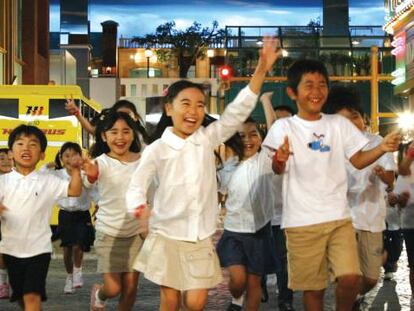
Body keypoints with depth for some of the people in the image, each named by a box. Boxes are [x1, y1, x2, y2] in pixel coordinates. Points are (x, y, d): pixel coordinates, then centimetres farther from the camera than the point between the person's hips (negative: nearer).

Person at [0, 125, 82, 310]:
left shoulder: (48, 181, 0)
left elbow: (74, 191, -3)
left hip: (39, 248, -2)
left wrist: (75, 170, -17)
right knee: (20, 295, 16)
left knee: (32, 296, -12)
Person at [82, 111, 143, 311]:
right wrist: (91, 176, -57)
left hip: (135, 232, 3)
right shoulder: (102, 162, -13)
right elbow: (88, 183, -34)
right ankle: (98, 295, 34)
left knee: (130, 288, 5)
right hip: (109, 232, -3)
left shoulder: (142, 160, -3)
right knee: (113, 288, -1)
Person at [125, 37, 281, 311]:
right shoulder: (157, 149, -6)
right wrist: (140, 208, -32)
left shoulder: (208, 139, 0)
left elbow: (238, 112, -6)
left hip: (201, 238, 2)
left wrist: (261, 70, -14)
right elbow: (137, 185, -8)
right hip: (167, 236, -2)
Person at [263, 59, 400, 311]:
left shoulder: (339, 123, 8)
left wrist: (381, 149, -10)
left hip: (338, 216, 2)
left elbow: (358, 161, 10)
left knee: (351, 277, -10)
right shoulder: (284, 126, -1)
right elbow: (278, 171, -9)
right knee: (313, 286, 5)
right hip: (302, 220, -2)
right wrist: (279, 160, -34)